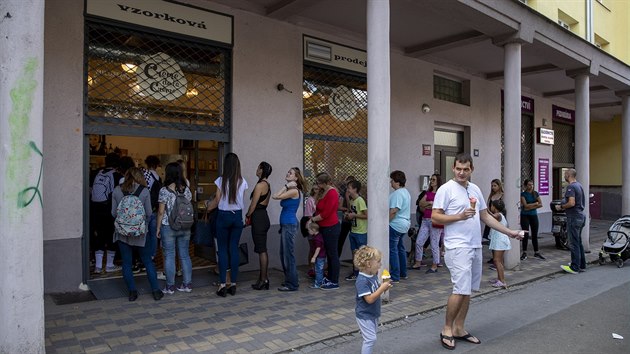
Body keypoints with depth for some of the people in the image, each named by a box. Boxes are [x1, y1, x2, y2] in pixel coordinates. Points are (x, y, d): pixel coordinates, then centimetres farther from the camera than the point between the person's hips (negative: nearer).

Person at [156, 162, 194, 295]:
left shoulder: (164, 191, -10)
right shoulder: (186, 189, 2)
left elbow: (161, 212, -8)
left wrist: (158, 228, 0)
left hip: (168, 227, -4)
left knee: (169, 256, 5)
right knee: (185, 255, 11)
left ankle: (170, 287, 12)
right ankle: (188, 284, 15)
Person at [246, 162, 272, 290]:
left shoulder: (259, 185, -15)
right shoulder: (267, 185, 14)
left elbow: (253, 204, -15)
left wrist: (247, 216, 0)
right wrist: (252, 216, 17)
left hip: (258, 218, -10)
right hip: (264, 216, 10)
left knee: (261, 250, -5)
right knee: (263, 250, 13)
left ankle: (263, 280, 1)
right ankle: (263, 278, 20)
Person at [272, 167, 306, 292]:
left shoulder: (294, 190, -13)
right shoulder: (290, 190, 14)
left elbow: (275, 196, -17)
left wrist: (286, 186, -11)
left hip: (289, 225, -10)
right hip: (286, 224, 10)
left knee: (288, 255, -3)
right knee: (284, 254, 16)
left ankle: (292, 284, 7)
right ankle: (289, 280, 27)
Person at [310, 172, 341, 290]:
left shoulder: (332, 193, -18)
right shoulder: (323, 192, 11)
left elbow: (325, 214, -20)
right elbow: (319, 209, 13)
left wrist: (313, 219, -9)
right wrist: (312, 219, -1)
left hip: (331, 228, -9)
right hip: (325, 227, 9)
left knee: (333, 254, -1)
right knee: (329, 254, 16)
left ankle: (334, 282, 8)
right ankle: (330, 278, 26)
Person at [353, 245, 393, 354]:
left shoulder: (374, 275, -1)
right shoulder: (362, 280, -28)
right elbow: (369, 299, -30)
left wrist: (384, 285, -9)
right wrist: (382, 288, -30)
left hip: (373, 313, 9)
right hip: (365, 315, -9)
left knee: (370, 338, 20)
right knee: (371, 339, -5)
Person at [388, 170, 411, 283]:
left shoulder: (397, 193, -19)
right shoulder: (406, 192, 15)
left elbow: (393, 211, -25)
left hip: (395, 225, -11)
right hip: (404, 224, 11)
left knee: (393, 250, -4)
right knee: (401, 248, 19)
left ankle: (395, 277, 0)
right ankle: (403, 273, 28)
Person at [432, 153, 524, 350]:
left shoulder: (475, 189, 13)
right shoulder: (446, 189, -8)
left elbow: (486, 217, 19)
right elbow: (435, 217, -11)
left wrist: (509, 232, 16)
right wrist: (460, 216, -20)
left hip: (475, 247, 7)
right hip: (458, 247, -7)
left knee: (467, 291, 11)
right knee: (461, 290, -10)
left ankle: (459, 329, 22)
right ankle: (447, 329, 7)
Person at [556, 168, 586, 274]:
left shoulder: (571, 187, -16)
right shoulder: (579, 185, 15)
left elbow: (571, 203, -25)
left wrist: (561, 207, -10)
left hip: (574, 218, -10)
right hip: (581, 217, 10)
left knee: (574, 244, -5)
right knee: (579, 242, 16)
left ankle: (575, 268, -1)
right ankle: (582, 265, 23)